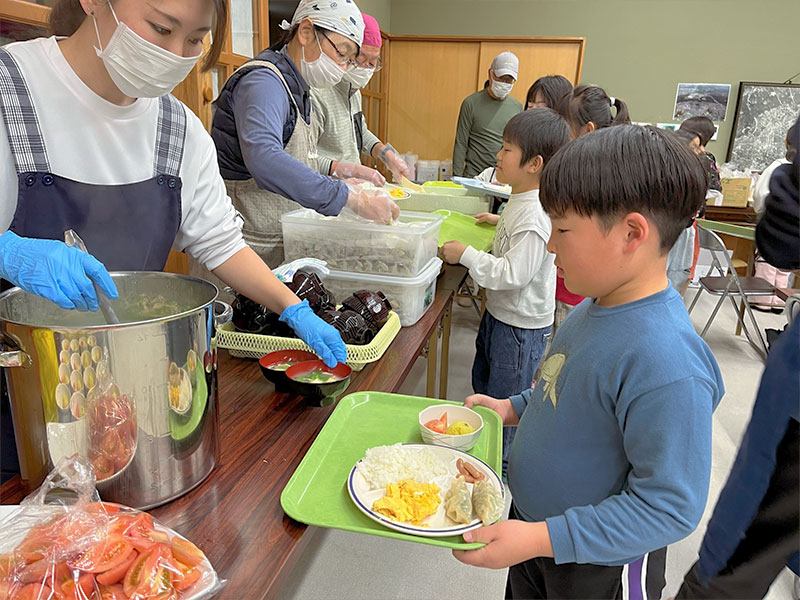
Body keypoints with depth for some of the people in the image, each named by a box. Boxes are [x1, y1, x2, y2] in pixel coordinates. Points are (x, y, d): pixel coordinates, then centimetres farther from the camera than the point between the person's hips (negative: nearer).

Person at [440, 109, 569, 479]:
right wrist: (501, 221, 14)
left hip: (520, 325, -10)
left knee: (504, 403, 8)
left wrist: (466, 254, -25)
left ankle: (503, 466, 30)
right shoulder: (522, 200, 3)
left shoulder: (534, 217, -29)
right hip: (500, 311, 10)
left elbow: (513, 274, -32)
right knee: (482, 384, 26)